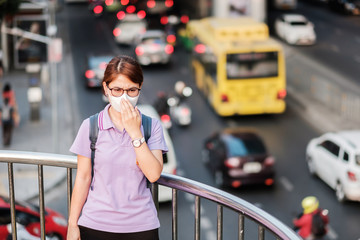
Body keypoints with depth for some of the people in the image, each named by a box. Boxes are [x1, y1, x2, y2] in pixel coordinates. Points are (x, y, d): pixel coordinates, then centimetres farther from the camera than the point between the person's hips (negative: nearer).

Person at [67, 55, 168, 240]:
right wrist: (72, 224, 2)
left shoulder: (152, 126, 0)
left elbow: (154, 174, -11)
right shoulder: (90, 126, -1)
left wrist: (135, 132, -15)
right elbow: (83, 178, 2)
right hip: (95, 224, 0)